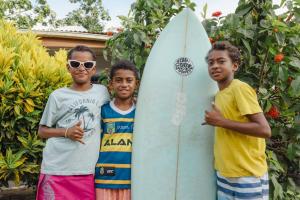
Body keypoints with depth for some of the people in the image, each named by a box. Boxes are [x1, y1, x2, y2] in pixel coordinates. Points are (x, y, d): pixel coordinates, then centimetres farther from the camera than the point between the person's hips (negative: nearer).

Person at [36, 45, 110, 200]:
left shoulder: (102, 92, 6)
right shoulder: (58, 96, 1)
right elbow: (42, 131, 5)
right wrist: (66, 132, -9)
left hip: (86, 171, 2)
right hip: (56, 170, -1)